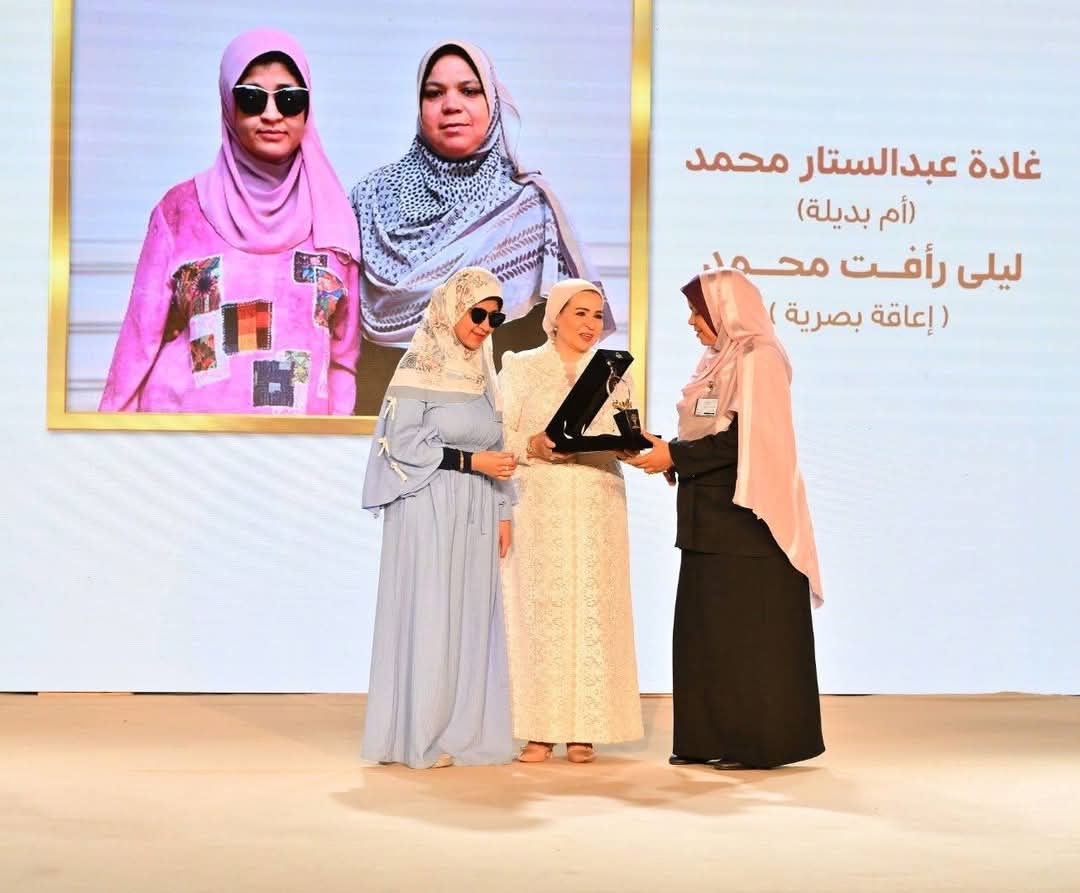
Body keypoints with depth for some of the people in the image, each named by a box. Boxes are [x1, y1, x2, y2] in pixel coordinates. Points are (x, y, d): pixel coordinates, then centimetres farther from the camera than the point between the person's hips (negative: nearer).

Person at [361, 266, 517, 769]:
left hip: (475, 516, 7)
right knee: (428, 617, -5)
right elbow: (401, 443, -12)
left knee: (473, 618, 6)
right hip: (429, 510, -7)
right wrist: (470, 461, -17)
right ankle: (421, 736, 2)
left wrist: (502, 512, 10)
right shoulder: (420, 366, -6)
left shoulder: (482, 372, 14)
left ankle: (465, 731, 12)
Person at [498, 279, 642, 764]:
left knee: (592, 609, -2)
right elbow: (499, 436, 1)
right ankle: (538, 729, -1)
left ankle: (584, 730, 2)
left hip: (596, 506, 2)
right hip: (538, 504, -2)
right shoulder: (521, 368, 7)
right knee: (540, 609, -5)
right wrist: (535, 445, -17)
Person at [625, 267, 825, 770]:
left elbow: (747, 441, -20)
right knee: (705, 629, 9)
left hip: (746, 518, -9)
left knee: (748, 630, -5)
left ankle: (760, 742, 0)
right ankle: (712, 738, 14)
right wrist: (666, 451, 0)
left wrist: (676, 456, -17)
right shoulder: (718, 362, 17)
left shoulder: (758, 360, -11)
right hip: (712, 520, 9)